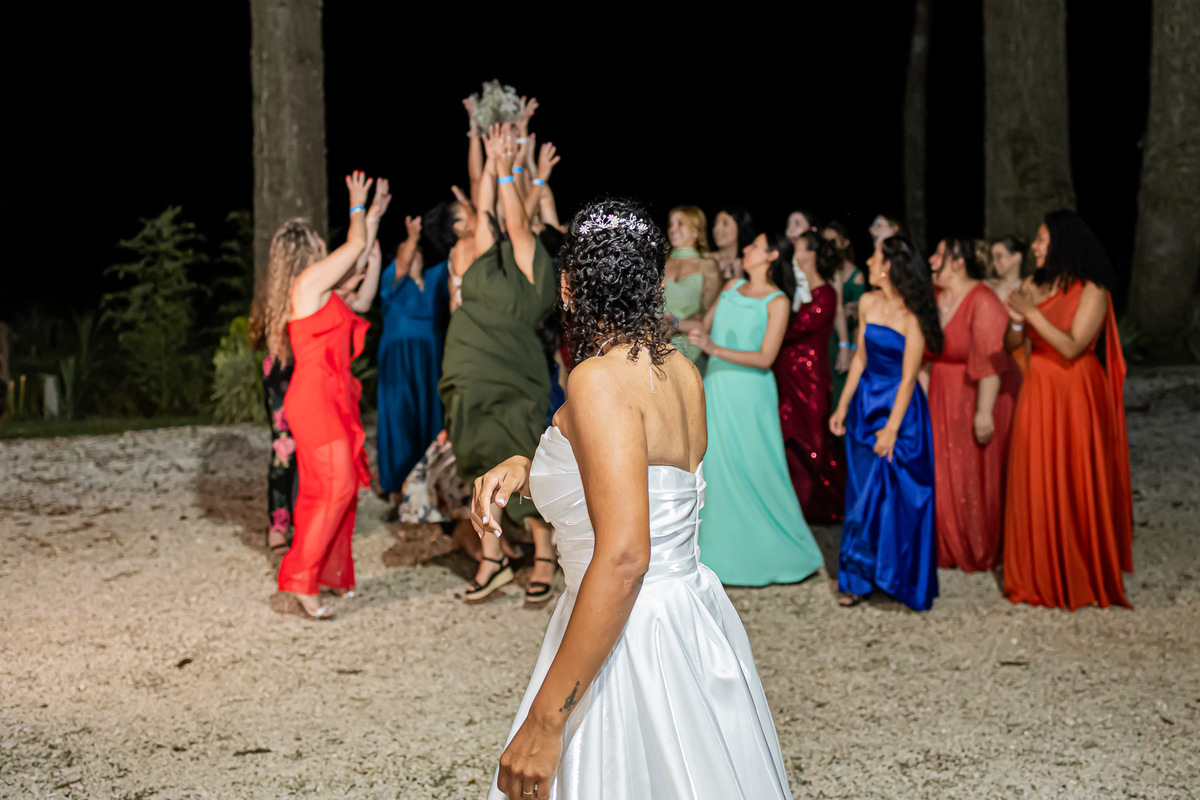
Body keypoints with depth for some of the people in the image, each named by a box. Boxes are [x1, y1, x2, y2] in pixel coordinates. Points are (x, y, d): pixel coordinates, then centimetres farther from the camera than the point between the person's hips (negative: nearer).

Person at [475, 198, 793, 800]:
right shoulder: (682, 372, 5)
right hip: (693, 616, 9)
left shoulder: (600, 378, -19)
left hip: (631, 641, -9)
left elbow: (623, 555, -27)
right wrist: (523, 470, 7)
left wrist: (545, 720, -26)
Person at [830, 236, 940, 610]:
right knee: (862, 492, 8)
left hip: (900, 408, -5)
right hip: (866, 402, 5)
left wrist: (892, 428, -16)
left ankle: (902, 580, 14)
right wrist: (843, 407, 9)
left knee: (898, 493, -1)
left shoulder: (912, 316, -15)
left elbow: (908, 378, -15)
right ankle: (858, 579, 18)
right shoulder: (868, 303, 2)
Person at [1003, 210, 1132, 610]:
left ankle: (1080, 578, 13)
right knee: (1035, 486, 7)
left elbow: (1071, 347, -19)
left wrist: (1033, 313, -20)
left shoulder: (1092, 292, -10)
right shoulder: (1033, 285, 8)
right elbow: (1013, 344, 7)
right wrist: (1017, 320, -14)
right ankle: (1039, 574, 17)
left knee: (1075, 486, 0)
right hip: (1037, 392, 6)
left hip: (1074, 396, -6)